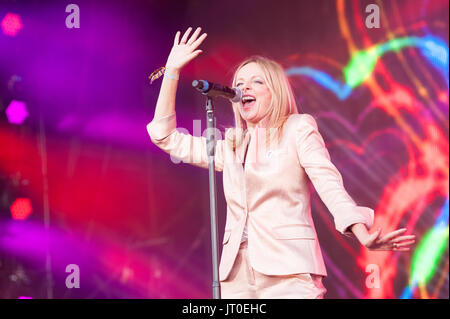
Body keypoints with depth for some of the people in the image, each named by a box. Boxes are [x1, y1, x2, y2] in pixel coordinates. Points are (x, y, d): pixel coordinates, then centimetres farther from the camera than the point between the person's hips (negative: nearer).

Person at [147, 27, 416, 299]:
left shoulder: (298, 128, 8)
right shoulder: (230, 147, 19)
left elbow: (330, 184, -5)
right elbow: (166, 137, 20)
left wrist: (363, 235, -21)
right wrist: (172, 71, 15)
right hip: (237, 276, 4)